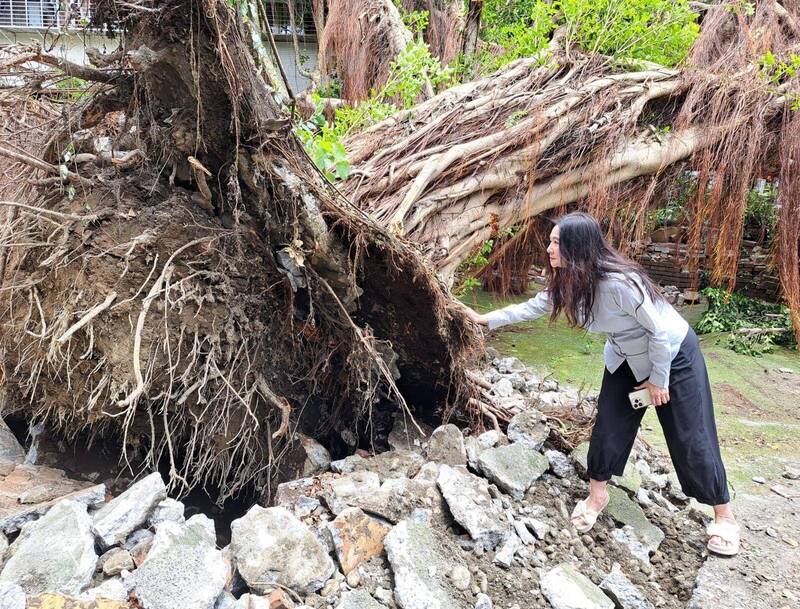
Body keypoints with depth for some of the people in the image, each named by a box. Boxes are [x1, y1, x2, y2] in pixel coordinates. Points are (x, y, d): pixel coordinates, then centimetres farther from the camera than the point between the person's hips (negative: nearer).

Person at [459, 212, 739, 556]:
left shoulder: (618, 282, -36)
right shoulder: (568, 282, -12)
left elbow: (661, 330, -27)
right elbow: (533, 307, 4)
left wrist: (658, 379, -15)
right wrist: (486, 319, 5)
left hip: (673, 353, -6)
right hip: (626, 358, 7)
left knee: (691, 438, 0)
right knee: (609, 424, 5)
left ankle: (724, 515, 19)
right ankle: (597, 494, 25)